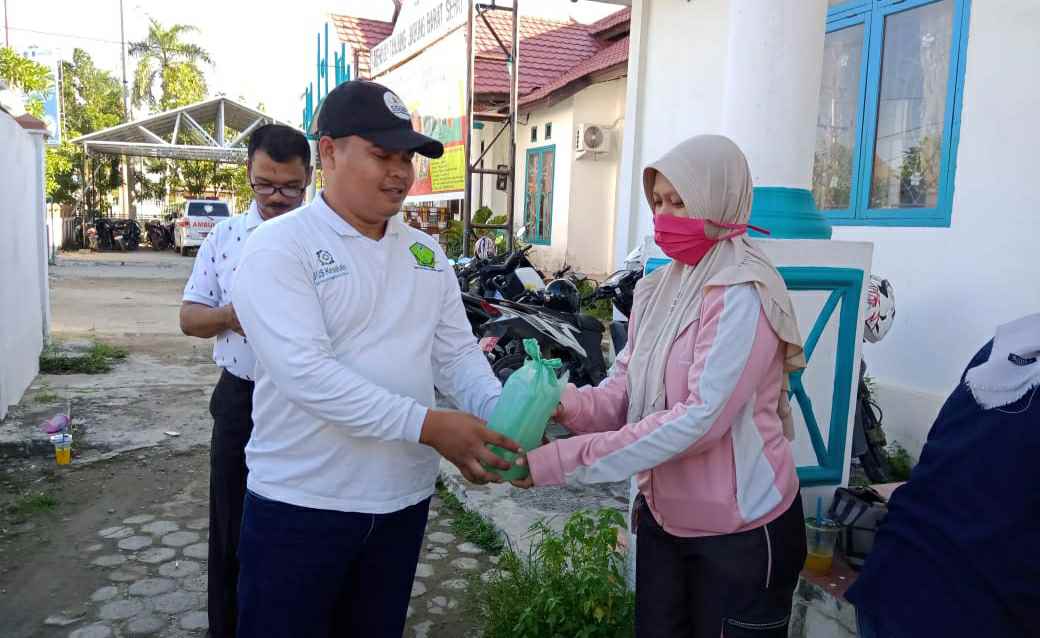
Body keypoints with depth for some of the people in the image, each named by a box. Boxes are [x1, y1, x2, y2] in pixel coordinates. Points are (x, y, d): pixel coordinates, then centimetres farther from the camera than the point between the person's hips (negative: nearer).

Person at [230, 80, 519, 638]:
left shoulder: (426, 252, 6)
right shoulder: (278, 248, -13)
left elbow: (457, 354, 4)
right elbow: (306, 372, -25)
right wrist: (427, 426, -30)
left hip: (405, 499, 6)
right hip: (301, 505, -5)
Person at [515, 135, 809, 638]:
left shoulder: (742, 296, -22)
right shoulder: (659, 287, 3)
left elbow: (699, 420, -30)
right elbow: (625, 387, 0)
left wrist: (561, 460, -32)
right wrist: (569, 406, -22)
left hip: (739, 530, -7)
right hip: (663, 516, 7)